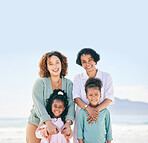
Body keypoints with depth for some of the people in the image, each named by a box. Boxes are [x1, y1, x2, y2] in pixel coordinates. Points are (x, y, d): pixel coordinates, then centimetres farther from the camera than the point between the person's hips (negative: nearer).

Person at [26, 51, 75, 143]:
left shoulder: (68, 84, 2)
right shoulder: (40, 82, -7)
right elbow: (38, 105, -18)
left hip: (57, 127, 2)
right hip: (36, 125, -2)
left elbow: (71, 104, -7)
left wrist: (68, 122, -26)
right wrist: (48, 123, -32)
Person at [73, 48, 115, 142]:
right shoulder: (78, 78, 9)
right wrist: (88, 108, -21)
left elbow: (109, 99, -2)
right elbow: (76, 98, -3)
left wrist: (97, 110, -19)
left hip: (101, 116, 0)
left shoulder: (106, 77, 6)